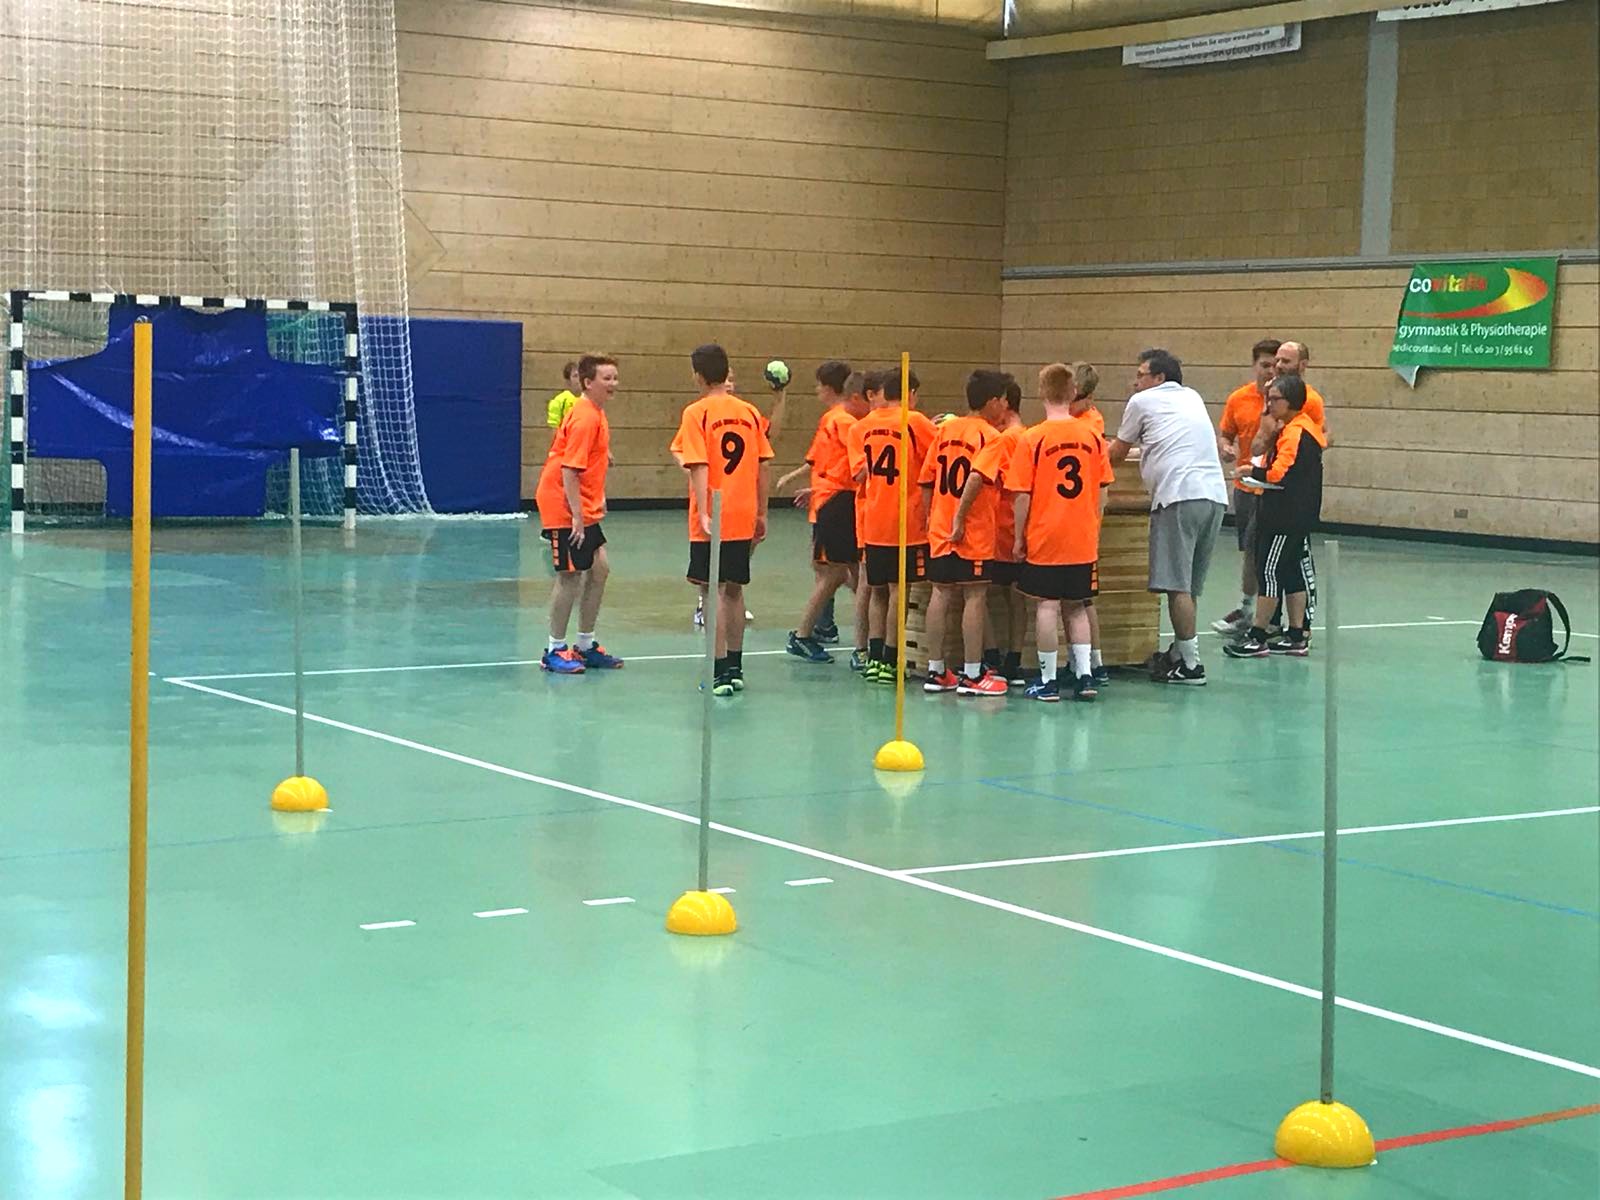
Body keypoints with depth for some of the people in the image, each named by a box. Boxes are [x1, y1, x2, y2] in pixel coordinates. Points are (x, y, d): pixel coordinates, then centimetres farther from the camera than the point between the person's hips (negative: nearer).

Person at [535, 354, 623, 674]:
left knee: (599, 570, 9)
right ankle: (555, 650, 6)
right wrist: (577, 518, -23)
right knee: (571, 575, -4)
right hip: (564, 507, -9)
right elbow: (569, 471, -23)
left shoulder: (595, 413, 10)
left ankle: (586, 646, 19)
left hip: (584, 508, 9)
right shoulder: (584, 417, -19)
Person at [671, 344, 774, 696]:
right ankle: (735, 668, 21)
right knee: (733, 589, 15)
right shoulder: (749, 411, 7)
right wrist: (761, 514, 15)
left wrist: (703, 514, -20)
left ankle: (720, 673, -4)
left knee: (714, 589, -2)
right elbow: (763, 468, 9)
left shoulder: (697, 413, -7)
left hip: (713, 521, -5)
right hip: (744, 517, 5)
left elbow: (699, 467, -16)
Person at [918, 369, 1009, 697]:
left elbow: (926, 480, 10)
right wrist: (960, 519, -19)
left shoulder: (945, 429, 10)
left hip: (939, 531, 6)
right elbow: (976, 477, -24)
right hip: (975, 533, -6)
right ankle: (972, 675, 1)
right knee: (975, 598, -1)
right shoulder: (990, 436, -9)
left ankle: (936, 671, 13)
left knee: (941, 596, 9)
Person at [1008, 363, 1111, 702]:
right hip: (1083, 540, 3)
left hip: (1044, 537, -3)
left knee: (1048, 605, 3)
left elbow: (1022, 496, -9)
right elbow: (1102, 492, 6)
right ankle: (1084, 674, 9)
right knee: (1076, 607, 14)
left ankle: (1048, 681, 6)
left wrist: (1019, 537, 1)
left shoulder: (1033, 439, -10)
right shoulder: (1093, 436, 1)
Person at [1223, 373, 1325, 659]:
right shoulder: (1304, 427, 14)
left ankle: (1257, 638, -5)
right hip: (1296, 515, 10)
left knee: (1269, 570, -7)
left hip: (1288, 517, -10)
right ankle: (1297, 637, 17)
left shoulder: (1296, 433, -18)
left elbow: (1279, 474, -24)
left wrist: (1253, 471, -8)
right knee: (1291, 571, 13)